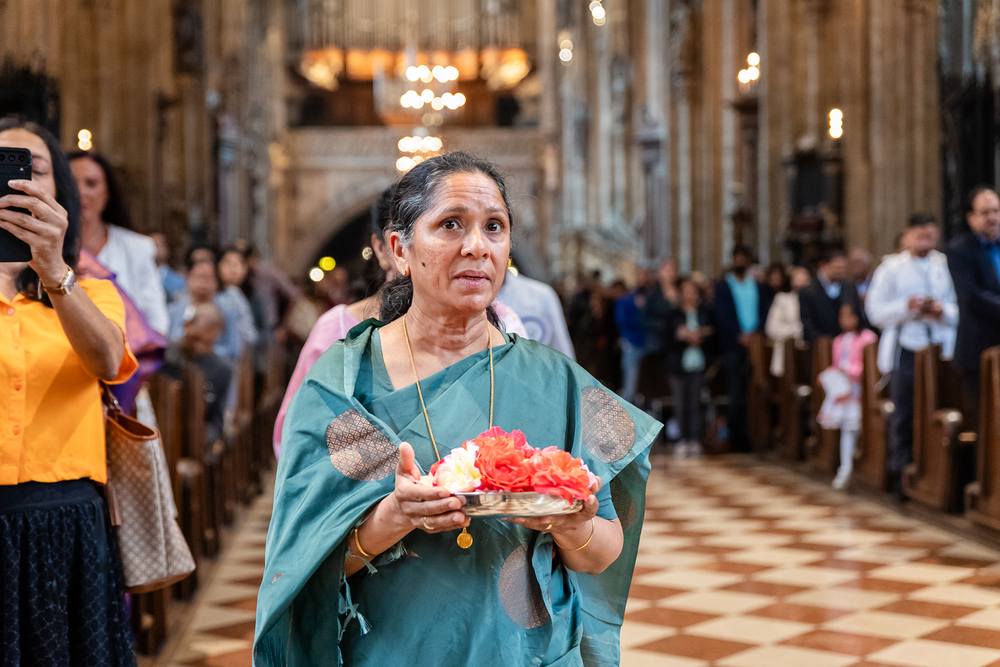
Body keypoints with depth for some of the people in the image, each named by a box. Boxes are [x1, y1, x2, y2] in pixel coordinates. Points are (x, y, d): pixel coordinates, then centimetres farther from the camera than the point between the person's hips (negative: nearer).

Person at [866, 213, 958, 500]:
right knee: (904, 414, 0)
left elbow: (961, 307, 9)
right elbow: (876, 311, 1)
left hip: (941, 347, 1)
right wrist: (906, 307, -13)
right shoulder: (891, 268, 6)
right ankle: (900, 475, 6)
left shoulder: (947, 266, 9)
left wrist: (944, 311, -11)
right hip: (905, 348, -1)